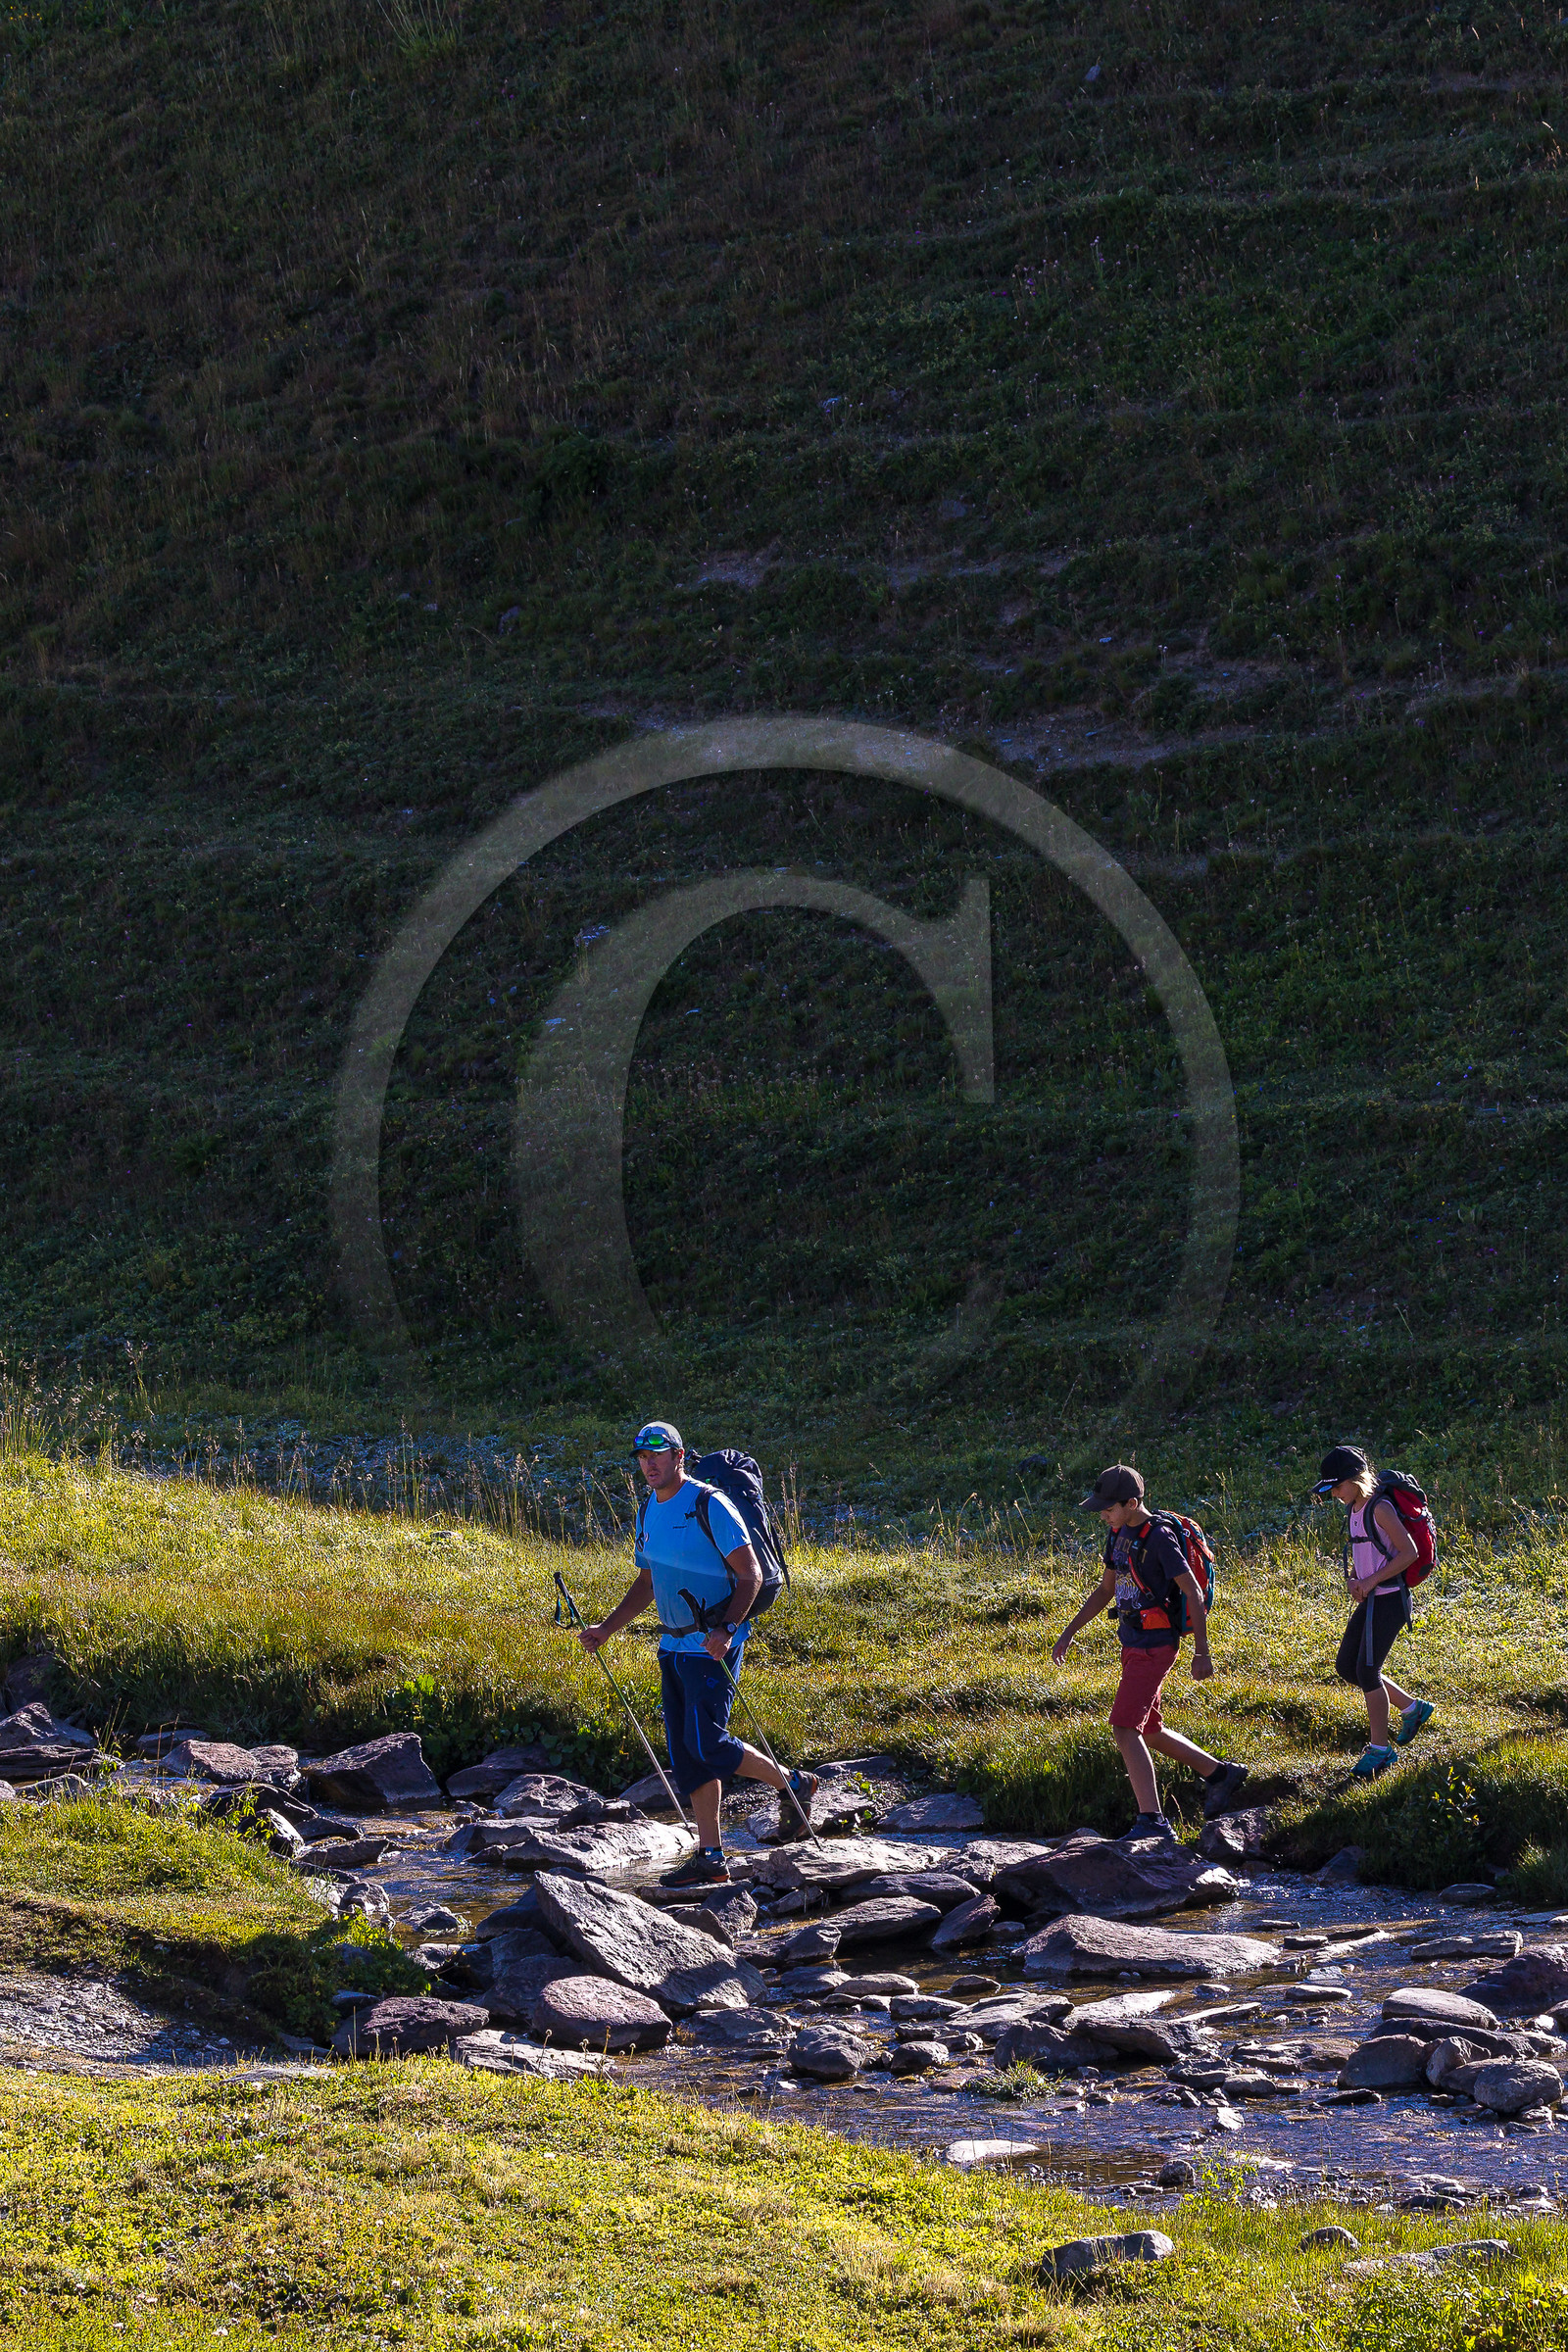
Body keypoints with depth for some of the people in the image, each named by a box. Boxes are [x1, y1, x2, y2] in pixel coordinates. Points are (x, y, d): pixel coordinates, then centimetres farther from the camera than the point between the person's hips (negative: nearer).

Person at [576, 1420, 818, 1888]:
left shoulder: (709, 1506, -14)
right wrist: (606, 1629, 17)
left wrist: (726, 1630, -27)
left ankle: (793, 1784, 6)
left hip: (713, 1646, -8)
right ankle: (711, 1860, 8)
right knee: (686, 1756, 5)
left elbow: (750, 1576, -16)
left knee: (706, 1744, -14)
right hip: (673, 1647, 8)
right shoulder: (648, 1513, 11)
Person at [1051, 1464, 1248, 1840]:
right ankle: (1220, 1774, 31)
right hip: (1133, 1645, 10)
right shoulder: (1119, 1533, 10)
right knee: (1148, 1731, 18)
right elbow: (1106, 1589, 21)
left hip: (1154, 1646, -10)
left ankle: (1152, 1821, -19)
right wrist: (1069, 1633, 19)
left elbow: (1193, 1594, -16)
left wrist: (1202, 1653, -17)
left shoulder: (1159, 1538, -17)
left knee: (1125, 1729, -17)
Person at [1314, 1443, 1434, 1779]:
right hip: (1369, 1601, 10)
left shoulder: (1380, 1509, -16)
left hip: (1389, 1600, -10)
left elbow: (1409, 1552, -19)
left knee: (1367, 1672, -8)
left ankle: (1380, 1748, 3)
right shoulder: (1353, 1510, 11)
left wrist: (1372, 1581, -19)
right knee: (1346, 1667, 11)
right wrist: (1351, 1580, 1)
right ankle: (1412, 1708, 23)